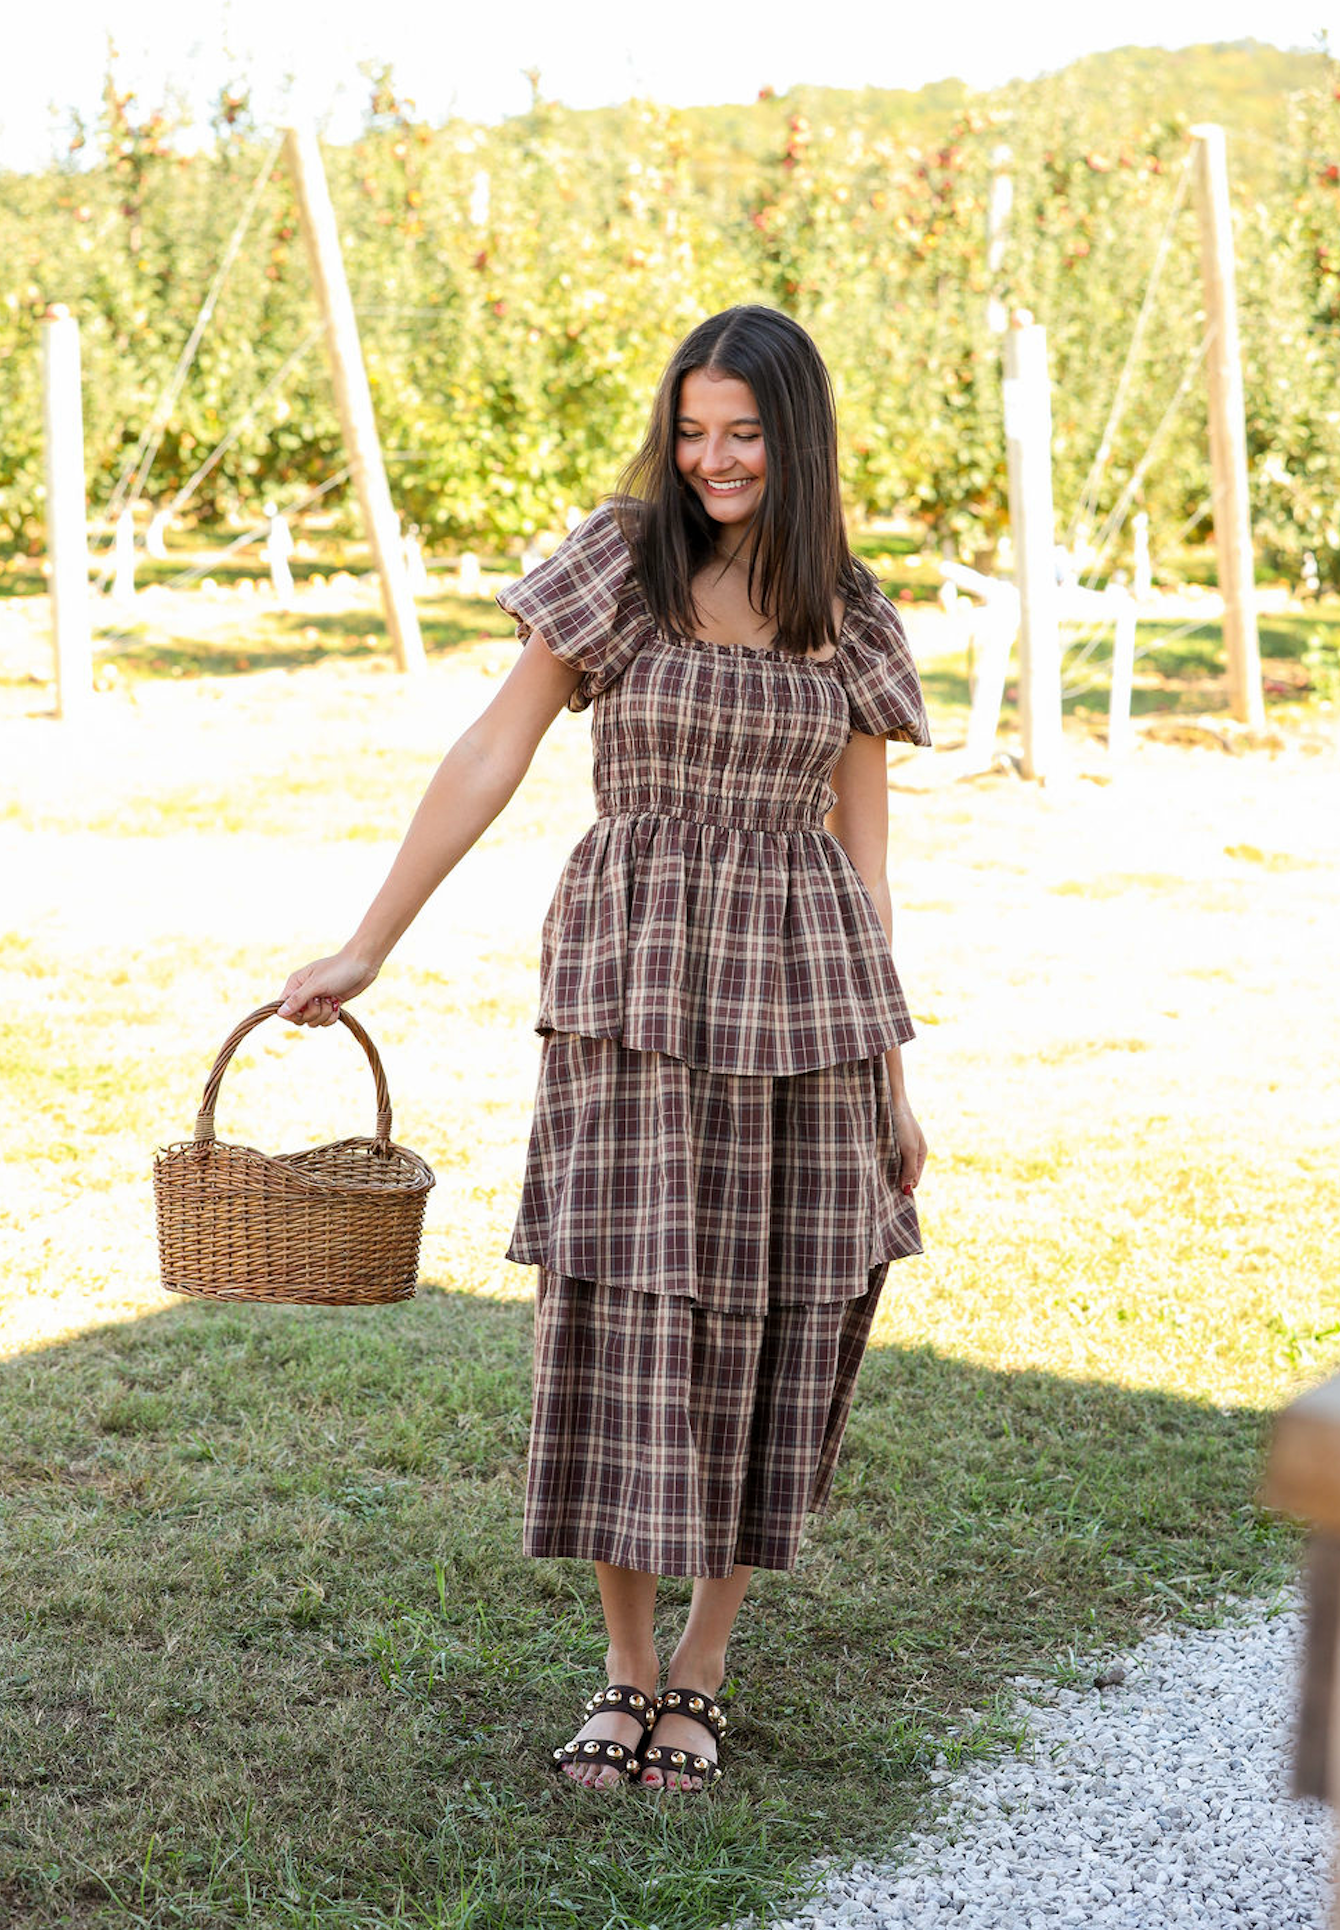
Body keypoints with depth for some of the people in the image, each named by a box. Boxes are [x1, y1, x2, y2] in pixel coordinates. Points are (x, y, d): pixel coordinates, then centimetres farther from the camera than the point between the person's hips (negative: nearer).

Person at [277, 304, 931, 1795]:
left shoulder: (850, 618, 8)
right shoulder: (617, 564, 1)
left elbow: (861, 850, 10)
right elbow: (490, 761, 0)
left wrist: (892, 1085, 9)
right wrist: (365, 950, -3)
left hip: (801, 992, 2)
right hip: (633, 982, -2)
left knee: (777, 1316, 2)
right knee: (625, 1300, -7)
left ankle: (701, 1674, 17)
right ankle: (626, 1671, 9)